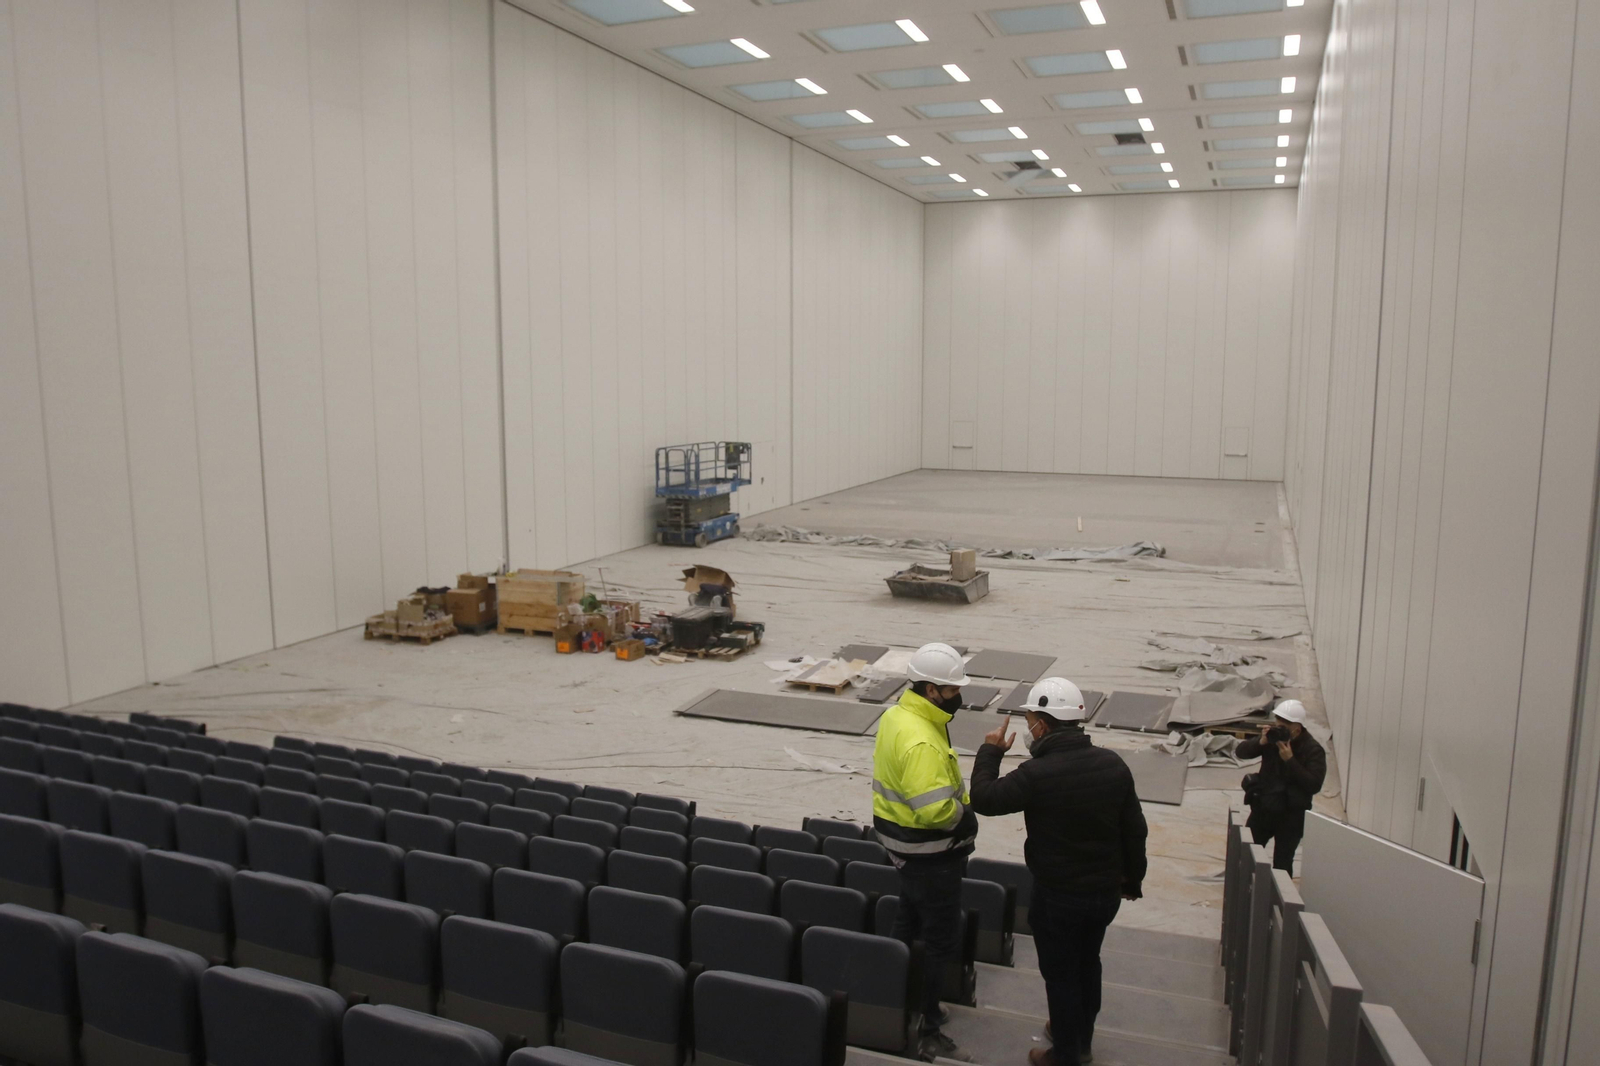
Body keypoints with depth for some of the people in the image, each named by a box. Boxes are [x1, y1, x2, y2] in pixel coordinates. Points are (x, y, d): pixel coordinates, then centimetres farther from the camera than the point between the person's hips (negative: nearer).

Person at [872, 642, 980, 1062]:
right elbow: (936, 809, -34)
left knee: (910, 925, 24)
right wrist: (965, 817, -15)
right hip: (928, 851, -10)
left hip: (905, 840, 10)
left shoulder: (898, 714, 1)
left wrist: (958, 806, 7)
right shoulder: (921, 742, -31)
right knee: (941, 941, 2)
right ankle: (925, 1032, 13)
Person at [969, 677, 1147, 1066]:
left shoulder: (1037, 774, -26)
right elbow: (1135, 830, 1)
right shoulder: (1113, 764, -8)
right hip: (1107, 891, 6)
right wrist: (1133, 878, 16)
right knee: (1088, 964, 25)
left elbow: (983, 799, -15)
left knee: (1061, 974, 14)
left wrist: (990, 751, -2)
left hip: (1059, 896, -6)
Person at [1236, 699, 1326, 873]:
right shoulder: (1273, 736, -3)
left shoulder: (1313, 750, -14)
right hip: (1263, 808, 4)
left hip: (1291, 815, -4)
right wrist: (1261, 742, -21)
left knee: (1282, 864, -1)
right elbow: (1240, 752, -4)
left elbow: (1314, 785, -23)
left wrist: (1290, 759, -28)